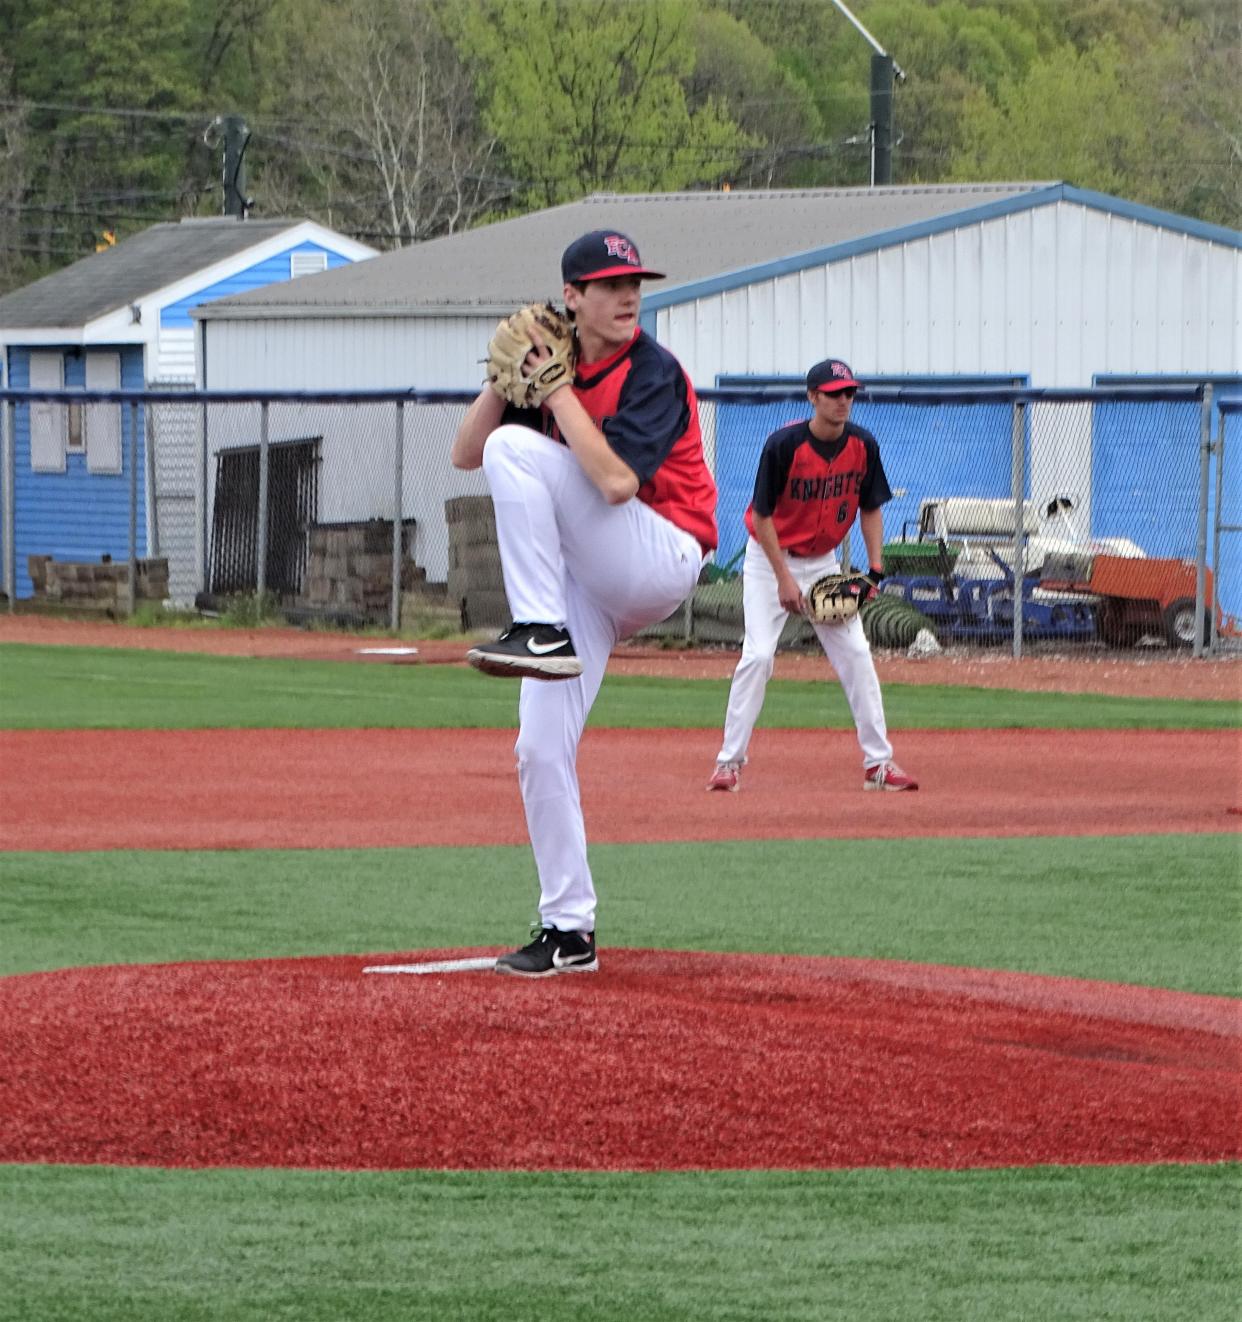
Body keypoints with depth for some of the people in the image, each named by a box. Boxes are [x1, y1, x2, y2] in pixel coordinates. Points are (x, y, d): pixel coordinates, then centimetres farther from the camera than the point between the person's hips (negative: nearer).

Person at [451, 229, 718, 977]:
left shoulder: (653, 373, -13)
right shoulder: (555, 364, 8)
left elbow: (617, 479, -28)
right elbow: (465, 454, 7)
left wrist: (557, 388, -22)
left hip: (662, 561, -7)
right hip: (587, 584, 7)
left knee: (517, 447, -23)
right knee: (542, 750, 0)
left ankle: (542, 632, -25)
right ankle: (569, 930, 8)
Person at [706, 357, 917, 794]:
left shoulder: (863, 445, -8)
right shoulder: (784, 445, -23)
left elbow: (870, 509, 4)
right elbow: (762, 515, -17)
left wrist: (875, 570, -6)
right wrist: (784, 579, -20)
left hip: (823, 562, 4)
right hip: (769, 558, -4)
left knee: (856, 654, -2)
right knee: (758, 655, -14)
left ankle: (879, 762, 3)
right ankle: (729, 761, -7)